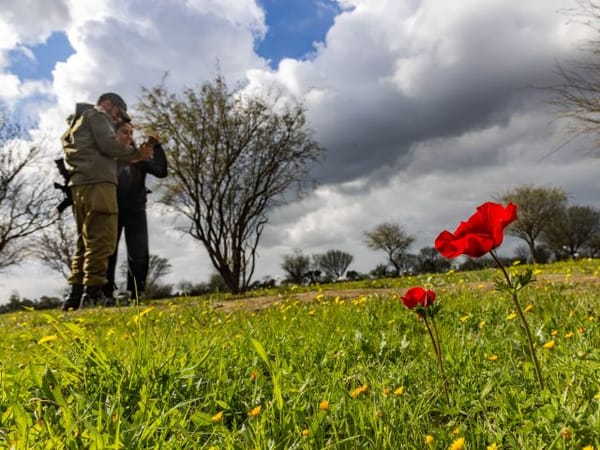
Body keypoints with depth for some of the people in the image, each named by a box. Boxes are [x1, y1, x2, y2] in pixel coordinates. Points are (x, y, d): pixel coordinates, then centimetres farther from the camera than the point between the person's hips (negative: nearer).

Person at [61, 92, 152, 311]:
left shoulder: (78, 122, 35)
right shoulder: (97, 114, 7)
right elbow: (108, 144, -9)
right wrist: (136, 152, 4)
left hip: (80, 184, 9)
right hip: (97, 181, -9)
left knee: (86, 241, 8)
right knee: (101, 239, -14)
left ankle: (76, 296, 3)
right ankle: (92, 295, -20)